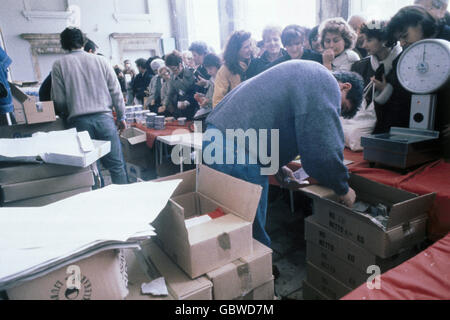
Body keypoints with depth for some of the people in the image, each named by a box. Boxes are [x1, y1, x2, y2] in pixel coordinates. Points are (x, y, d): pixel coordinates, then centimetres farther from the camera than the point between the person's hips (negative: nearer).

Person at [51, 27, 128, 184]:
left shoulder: (59, 65, 6)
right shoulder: (100, 60, 8)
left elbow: (59, 100, 3)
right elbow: (116, 91, 7)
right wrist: (121, 117, 14)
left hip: (79, 121, 0)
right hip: (104, 117, 1)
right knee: (117, 166, 5)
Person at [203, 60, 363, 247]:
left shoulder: (306, 74, 26)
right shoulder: (327, 84, -6)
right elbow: (323, 148, -14)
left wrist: (277, 166, 31)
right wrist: (343, 190, 4)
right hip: (235, 149, -11)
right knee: (254, 234, 1)